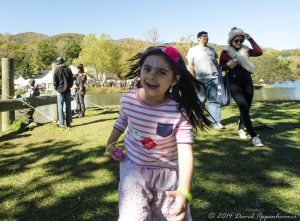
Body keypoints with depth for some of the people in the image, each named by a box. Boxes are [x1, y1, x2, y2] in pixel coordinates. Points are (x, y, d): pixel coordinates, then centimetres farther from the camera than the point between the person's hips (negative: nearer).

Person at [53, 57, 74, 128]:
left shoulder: (57, 70, -7)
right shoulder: (68, 70, -1)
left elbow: (54, 82, -5)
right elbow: (71, 80, 4)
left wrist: (56, 88, 9)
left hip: (60, 91, -2)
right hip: (67, 90, 2)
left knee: (60, 107, 4)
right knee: (68, 107, 7)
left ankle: (61, 123, 4)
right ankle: (68, 123, 9)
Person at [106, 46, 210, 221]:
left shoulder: (180, 112, -26)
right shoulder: (128, 100, -15)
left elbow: (185, 153, -32)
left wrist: (184, 192, -43)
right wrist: (111, 143, 9)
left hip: (168, 173, -1)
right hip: (133, 168, 1)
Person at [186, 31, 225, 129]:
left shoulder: (212, 49, 21)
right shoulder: (193, 50, 7)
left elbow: (216, 64, 22)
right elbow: (190, 66, 0)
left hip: (214, 78, 4)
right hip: (201, 80, -4)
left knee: (215, 100, -1)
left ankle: (215, 122, 2)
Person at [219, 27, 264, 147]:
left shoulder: (245, 50, 9)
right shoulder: (225, 52, 1)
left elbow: (259, 52, -6)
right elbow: (221, 68, 4)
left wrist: (250, 39, -4)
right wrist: (228, 65, -16)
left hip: (247, 81, 5)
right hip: (234, 83, -4)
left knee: (246, 108, 10)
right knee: (244, 107, -17)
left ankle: (240, 128, 35)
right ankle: (254, 136, -18)